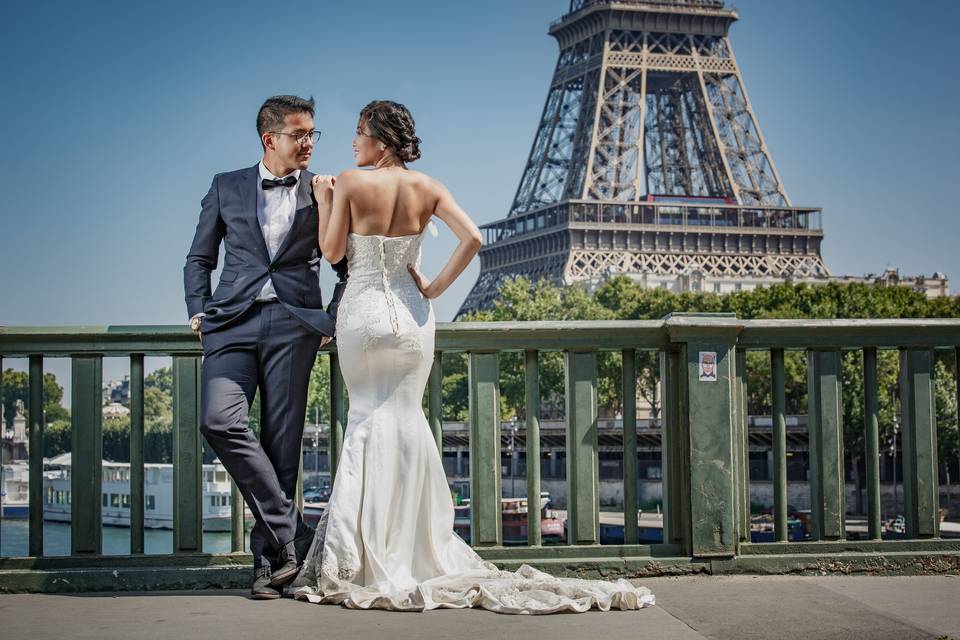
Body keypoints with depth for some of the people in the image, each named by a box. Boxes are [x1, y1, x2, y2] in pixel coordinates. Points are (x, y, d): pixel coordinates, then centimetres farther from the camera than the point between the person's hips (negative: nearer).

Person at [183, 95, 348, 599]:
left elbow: (349, 268, 18)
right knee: (219, 420, -21)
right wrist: (198, 312, 6)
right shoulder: (226, 188, 14)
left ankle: (269, 558, 6)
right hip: (232, 324, 1)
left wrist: (333, 319, 6)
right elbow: (200, 259, 19)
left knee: (282, 442, -3)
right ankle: (290, 533, -13)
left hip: (293, 325, -1)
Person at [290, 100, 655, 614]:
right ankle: (410, 549, 13)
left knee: (368, 418, 7)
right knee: (404, 419, 11)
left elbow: (332, 251, -5)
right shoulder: (426, 187, 0)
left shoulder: (350, 184, -9)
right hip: (411, 315, 3)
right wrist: (434, 288, -1)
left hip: (362, 314, -3)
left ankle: (359, 561, 10)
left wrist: (324, 200, 8)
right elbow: (472, 238, -8)